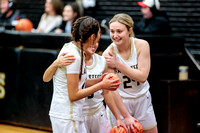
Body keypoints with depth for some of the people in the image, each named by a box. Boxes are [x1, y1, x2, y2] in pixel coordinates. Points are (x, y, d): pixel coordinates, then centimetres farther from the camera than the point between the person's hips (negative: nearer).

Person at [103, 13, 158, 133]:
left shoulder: (142, 45, -12)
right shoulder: (108, 54, -18)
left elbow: (143, 76, -17)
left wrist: (117, 64, -26)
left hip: (143, 99, 3)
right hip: (119, 101, -2)